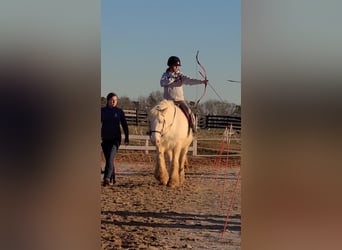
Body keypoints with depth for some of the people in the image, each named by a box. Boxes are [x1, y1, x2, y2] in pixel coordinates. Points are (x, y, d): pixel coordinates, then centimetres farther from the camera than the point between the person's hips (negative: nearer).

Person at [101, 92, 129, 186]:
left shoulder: (119, 111, 2)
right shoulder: (102, 111, 3)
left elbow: (124, 125, 7)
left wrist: (126, 137, 5)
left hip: (115, 139, -2)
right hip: (105, 139, 2)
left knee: (110, 158, -18)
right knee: (108, 159, 10)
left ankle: (107, 178, -25)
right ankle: (112, 177, 27)